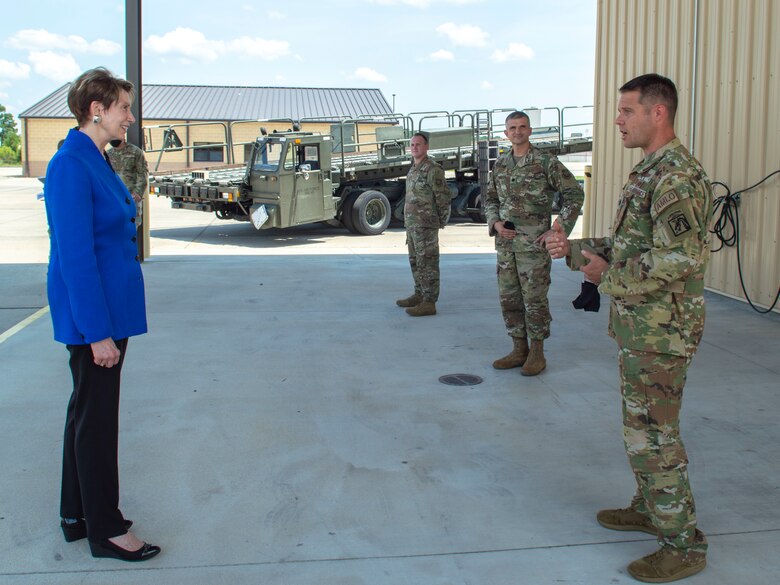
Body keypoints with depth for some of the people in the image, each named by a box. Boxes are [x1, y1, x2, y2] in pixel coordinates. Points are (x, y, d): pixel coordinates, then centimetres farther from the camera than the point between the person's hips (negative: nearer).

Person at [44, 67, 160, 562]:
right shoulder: (71, 166, -19)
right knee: (96, 415, 1)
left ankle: (78, 515, 29)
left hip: (112, 303, 10)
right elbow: (75, 255, -22)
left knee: (88, 409, 16)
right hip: (92, 309, -10)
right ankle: (105, 529, 14)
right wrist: (98, 333, -22)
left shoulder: (96, 161, 11)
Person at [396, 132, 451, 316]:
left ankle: (429, 303, -4)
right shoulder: (413, 170, 16)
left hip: (426, 226, -9)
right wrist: (409, 223, 18)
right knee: (416, 261, 17)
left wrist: (442, 221, -7)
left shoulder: (433, 170, -13)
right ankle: (419, 295, 28)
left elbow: (444, 197, -14)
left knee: (427, 263, -6)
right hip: (412, 224, 9)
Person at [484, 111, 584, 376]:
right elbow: (490, 199, 19)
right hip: (505, 243, 6)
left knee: (535, 299, -1)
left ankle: (537, 352, 10)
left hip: (533, 244, -6)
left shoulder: (546, 162, -6)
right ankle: (519, 349, 20)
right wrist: (495, 223, 1)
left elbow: (574, 194, -5)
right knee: (509, 298, 9)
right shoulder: (500, 164, 10)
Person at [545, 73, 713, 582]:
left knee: (652, 434, -3)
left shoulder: (678, 177, -20)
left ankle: (684, 544, 9)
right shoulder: (650, 173, 13)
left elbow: (679, 259, -29)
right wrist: (573, 250, 9)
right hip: (641, 326, 10)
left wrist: (609, 277, -17)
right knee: (645, 423, 20)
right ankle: (650, 507, 36)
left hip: (660, 330, -10)